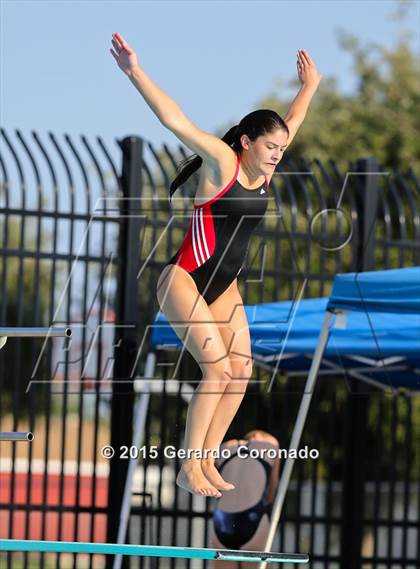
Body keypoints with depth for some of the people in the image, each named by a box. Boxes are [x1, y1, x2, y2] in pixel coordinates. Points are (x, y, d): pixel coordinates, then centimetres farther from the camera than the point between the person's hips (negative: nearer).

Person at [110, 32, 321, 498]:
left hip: (224, 286, 8)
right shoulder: (222, 161, -14)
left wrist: (309, 86, 36)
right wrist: (135, 74, -32)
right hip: (184, 280, -8)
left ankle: (207, 463, 4)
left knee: (241, 371, -3)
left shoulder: (263, 170, 6)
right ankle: (188, 468, -11)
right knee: (218, 368, -18)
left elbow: (291, 124, 24)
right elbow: (175, 120, -23)